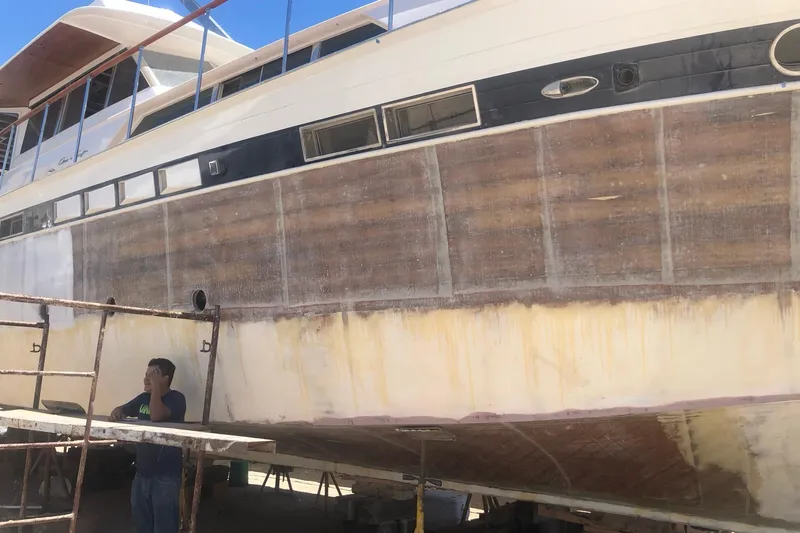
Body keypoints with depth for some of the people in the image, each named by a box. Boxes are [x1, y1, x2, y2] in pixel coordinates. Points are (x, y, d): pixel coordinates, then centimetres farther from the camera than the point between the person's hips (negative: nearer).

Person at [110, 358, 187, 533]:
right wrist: (116, 412, -5)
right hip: (142, 471, 8)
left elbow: (156, 416, -27)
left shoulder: (176, 398, -11)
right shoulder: (144, 398, 12)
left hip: (166, 475, -8)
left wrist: (156, 387, -19)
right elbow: (123, 409, 19)